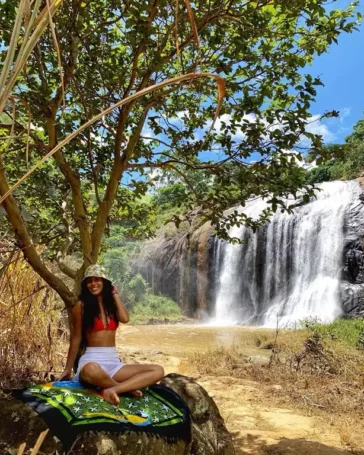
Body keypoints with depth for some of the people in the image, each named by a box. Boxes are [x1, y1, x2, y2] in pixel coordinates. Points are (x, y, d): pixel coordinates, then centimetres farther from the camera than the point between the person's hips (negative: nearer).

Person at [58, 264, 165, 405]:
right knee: (91, 371, -45)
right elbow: (76, 339, 4)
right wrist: (68, 369, 5)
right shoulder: (81, 305, 0)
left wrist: (115, 295, 5)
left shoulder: (112, 304, 13)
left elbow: (125, 319, -8)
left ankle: (111, 390, -28)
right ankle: (127, 388, -18)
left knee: (158, 371, -14)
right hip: (92, 359, -5)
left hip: (114, 361, 5)